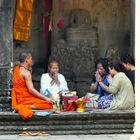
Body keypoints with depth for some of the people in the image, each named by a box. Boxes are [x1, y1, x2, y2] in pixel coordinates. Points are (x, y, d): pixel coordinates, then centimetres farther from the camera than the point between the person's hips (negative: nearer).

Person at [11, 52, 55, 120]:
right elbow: (31, 89, -24)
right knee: (49, 105, -18)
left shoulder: (16, 69, 11)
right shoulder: (26, 73, -17)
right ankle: (27, 107, -22)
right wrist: (46, 98, -26)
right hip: (25, 98, -9)